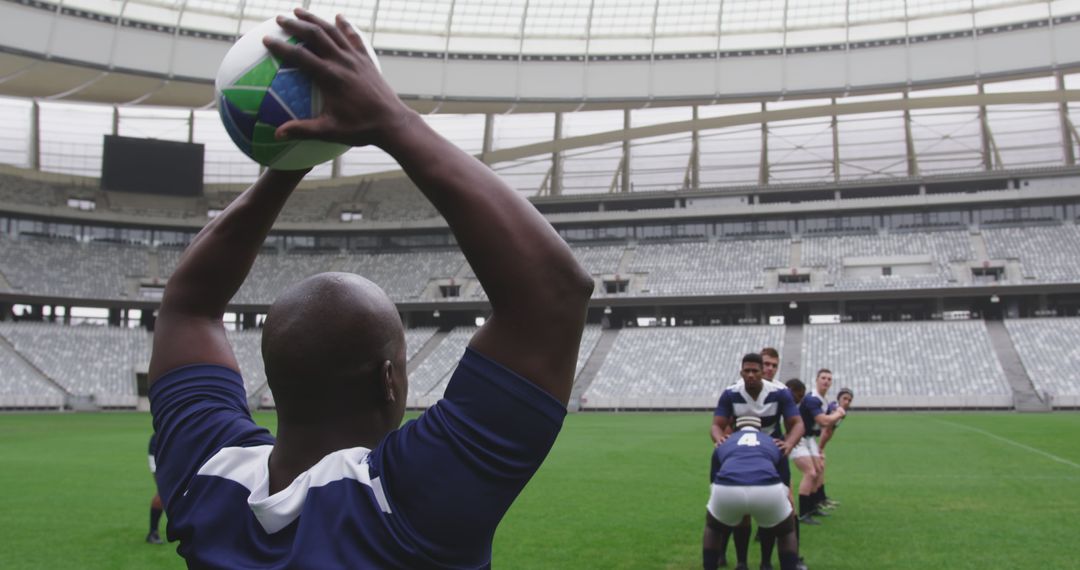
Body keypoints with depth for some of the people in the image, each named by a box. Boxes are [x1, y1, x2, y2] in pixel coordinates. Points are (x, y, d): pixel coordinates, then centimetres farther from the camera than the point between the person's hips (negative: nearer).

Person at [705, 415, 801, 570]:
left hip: (726, 489, 0)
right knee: (787, 531, 33)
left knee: (713, 528, 35)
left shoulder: (722, 444, 37)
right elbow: (785, 488, 46)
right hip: (768, 490, 0)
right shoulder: (774, 443, 38)